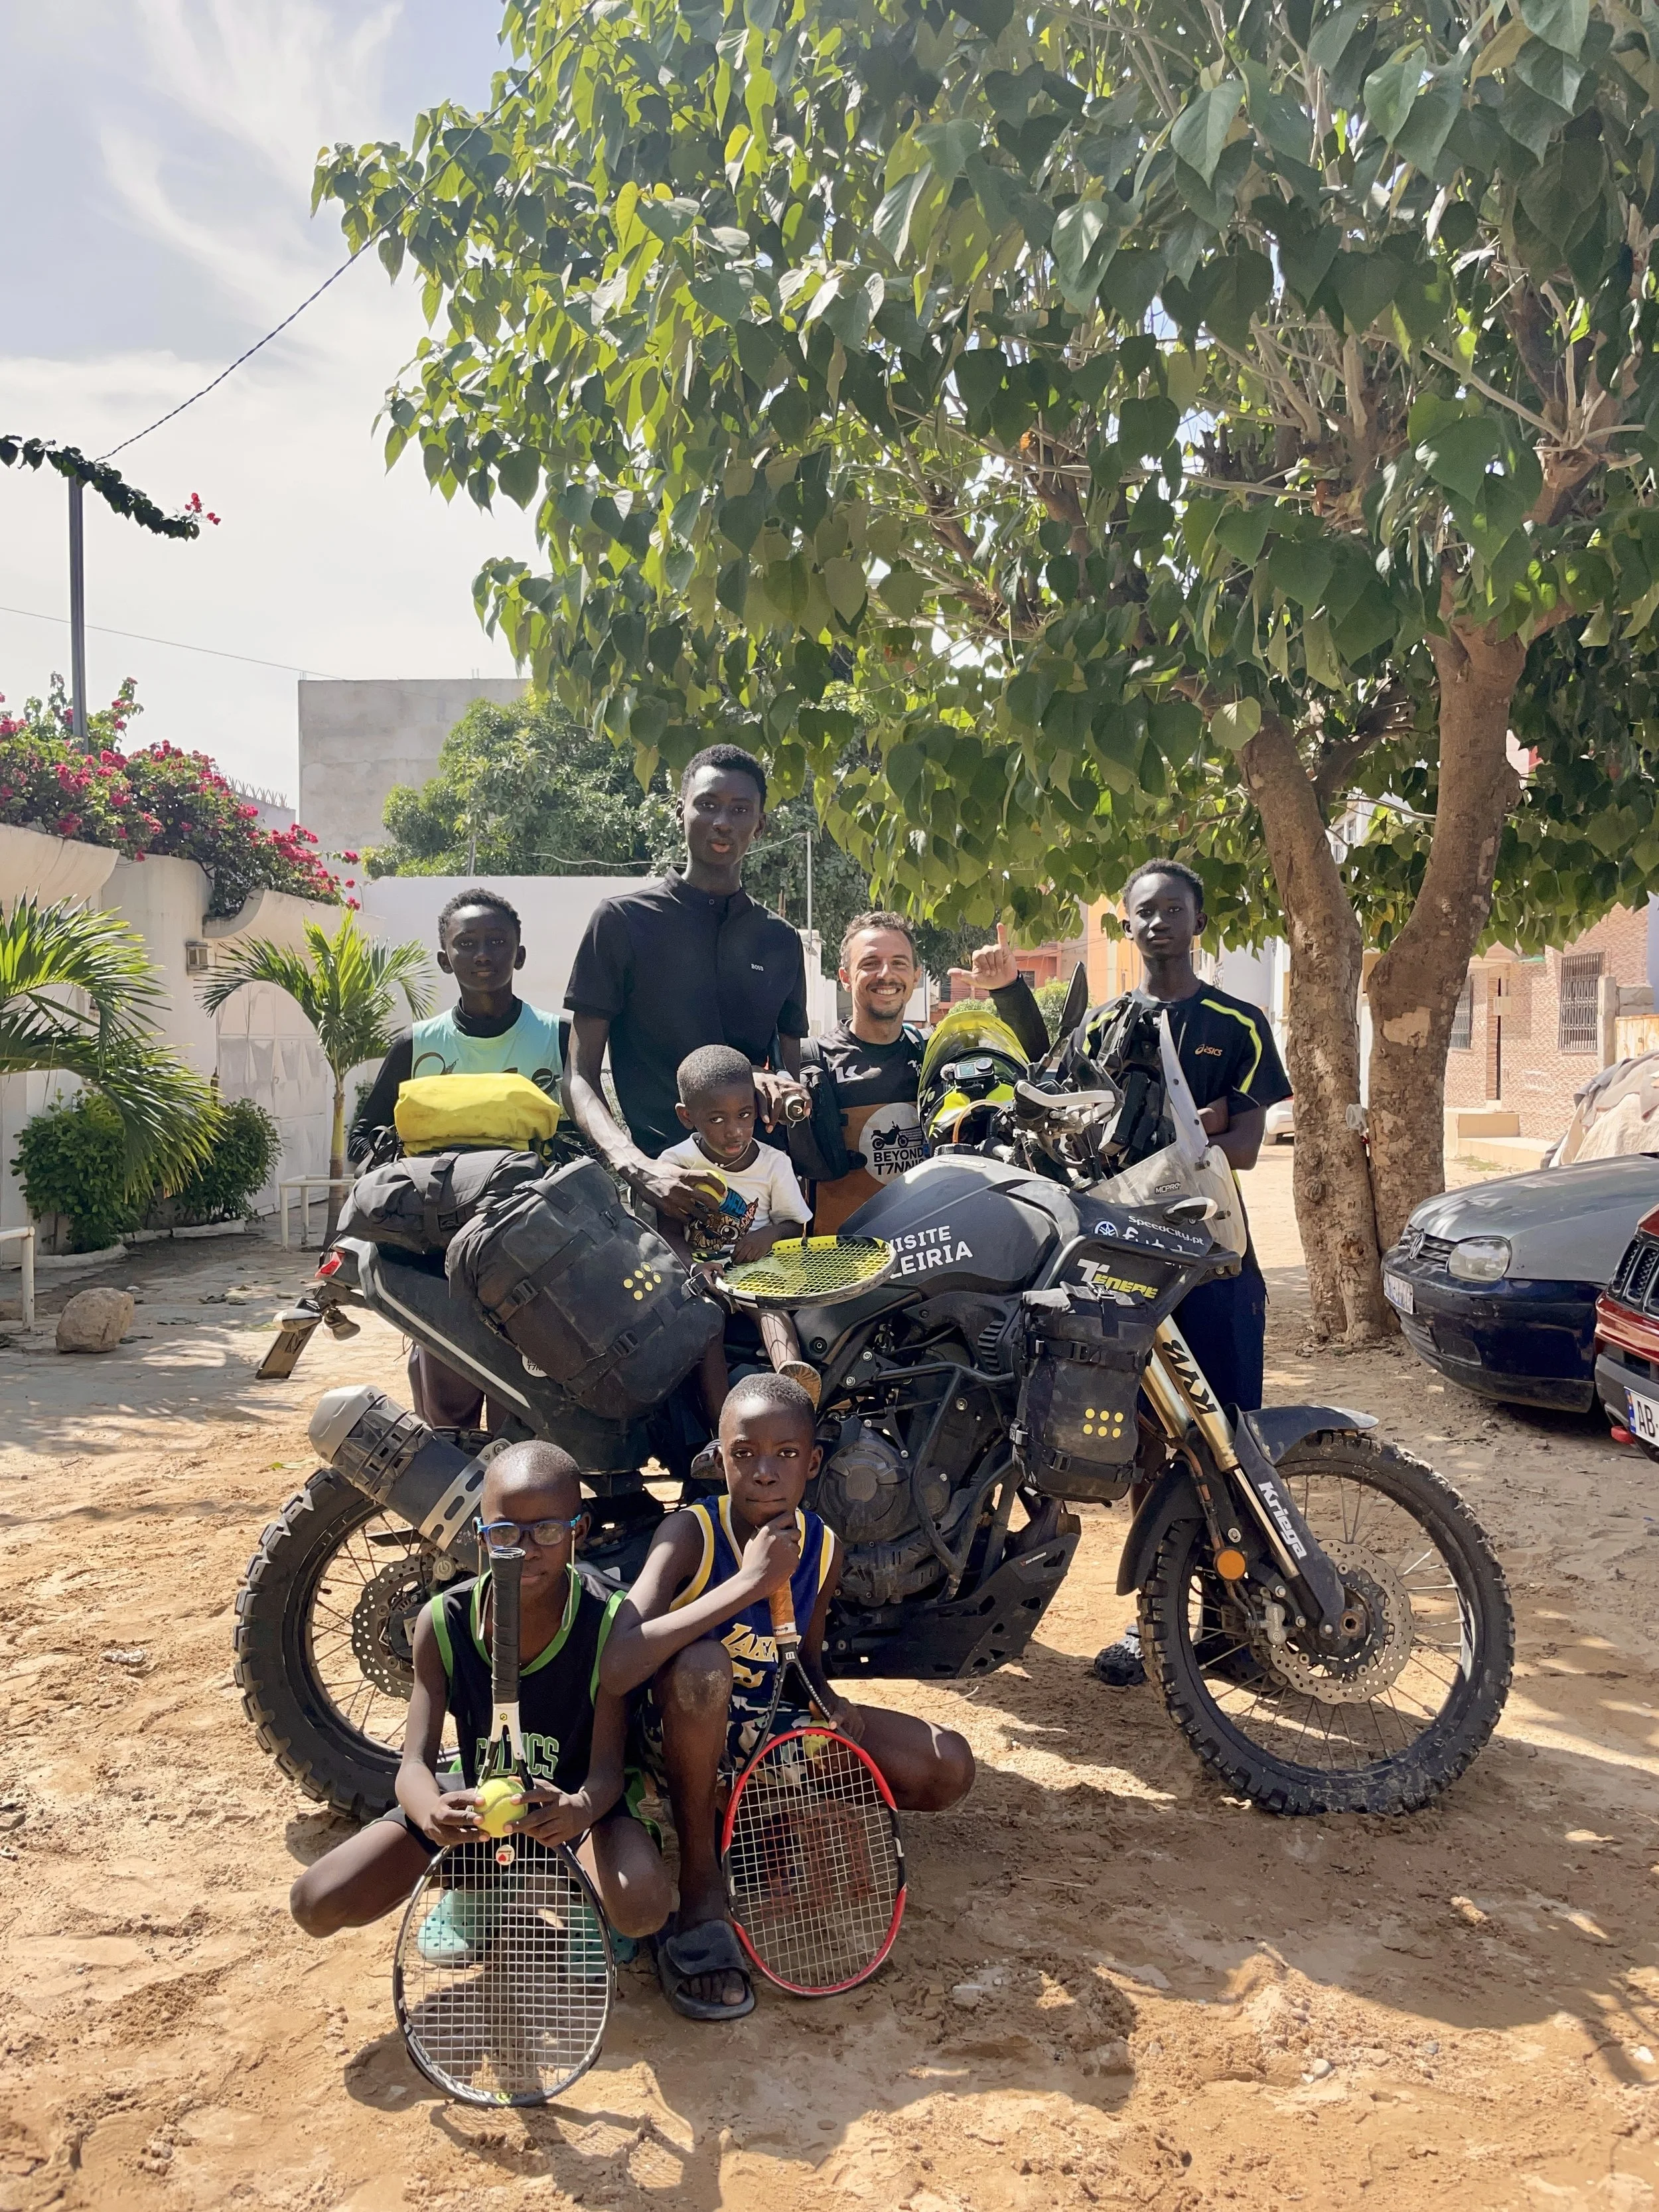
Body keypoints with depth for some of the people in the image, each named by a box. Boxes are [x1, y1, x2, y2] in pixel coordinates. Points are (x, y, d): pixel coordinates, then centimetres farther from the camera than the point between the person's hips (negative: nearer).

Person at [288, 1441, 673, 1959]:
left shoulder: (609, 1621, -23)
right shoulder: (443, 1621, -16)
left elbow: (607, 1769, -22)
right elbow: (416, 1762, -19)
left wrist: (581, 1810, -48)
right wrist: (431, 1813, -45)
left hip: (572, 1800, -2)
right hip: (476, 1797, 3)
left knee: (642, 1908, -34)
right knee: (315, 1906, -14)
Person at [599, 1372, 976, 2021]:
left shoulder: (822, 1549, -7)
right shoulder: (689, 1534, -23)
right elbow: (616, 1667, -39)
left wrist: (832, 1706, -12)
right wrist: (749, 1581, -38)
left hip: (769, 1730, 5)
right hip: (682, 1736, -4)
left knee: (948, 1767, -11)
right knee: (700, 1665, -40)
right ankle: (700, 1886, -17)